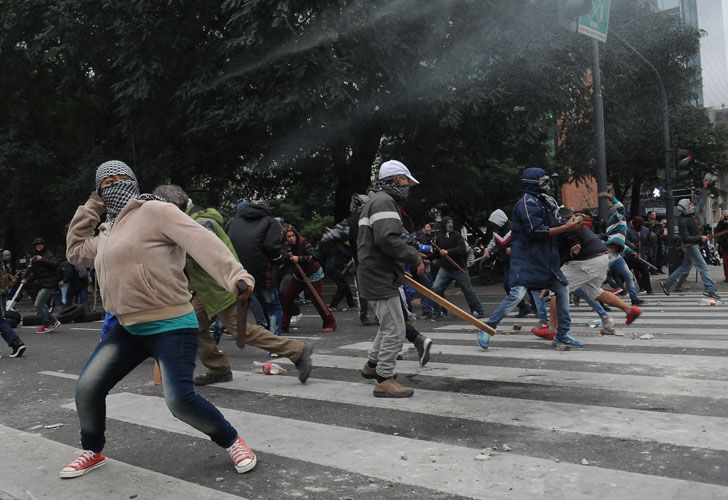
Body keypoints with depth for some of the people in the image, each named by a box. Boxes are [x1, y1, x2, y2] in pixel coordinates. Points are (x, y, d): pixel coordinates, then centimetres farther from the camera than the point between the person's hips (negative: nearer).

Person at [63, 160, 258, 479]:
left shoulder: (155, 210, -10)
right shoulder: (108, 232, 18)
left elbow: (201, 241, -23)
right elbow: (75, 252, 29)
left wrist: (234, 276, -39)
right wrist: (90, 209, 18)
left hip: (171, 327, -8)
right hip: (127, 328, 8)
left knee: (180, 399, -19)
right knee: (87, 387, 5)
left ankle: (233, 442, 7)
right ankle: (92, 452, 32)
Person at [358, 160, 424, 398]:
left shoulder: (374, 200, 20)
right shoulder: (384, 201, -14)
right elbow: (388, 239, -27)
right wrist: (414, 258, -18)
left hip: (377, 276, 11)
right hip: (381, 279, -11)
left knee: (389, 324, 24)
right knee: (395, 330, -6)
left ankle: (373, 365, 37)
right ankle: (384, 380, 1)